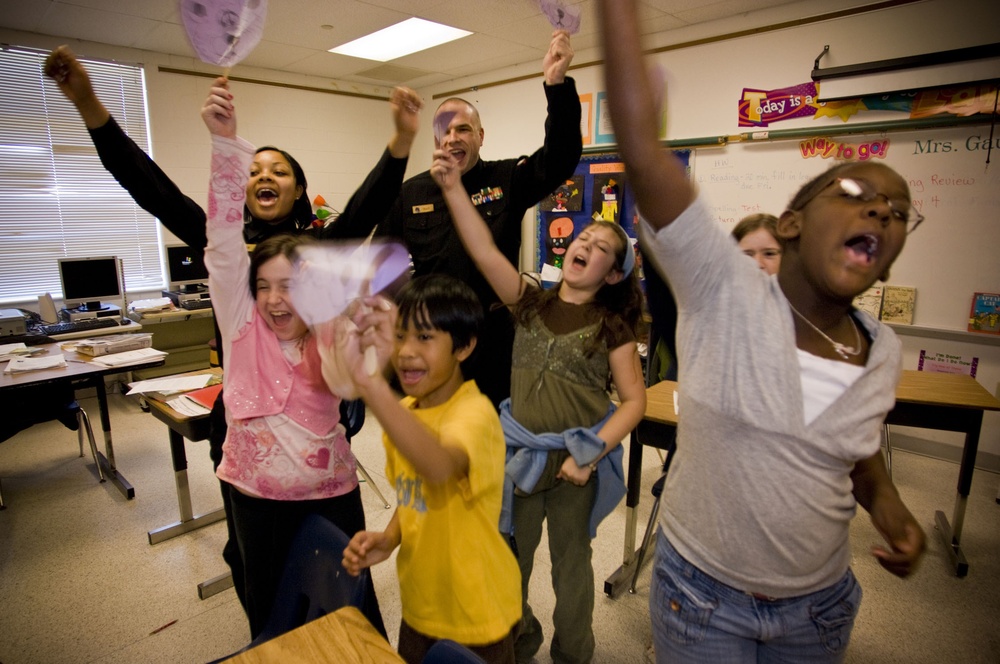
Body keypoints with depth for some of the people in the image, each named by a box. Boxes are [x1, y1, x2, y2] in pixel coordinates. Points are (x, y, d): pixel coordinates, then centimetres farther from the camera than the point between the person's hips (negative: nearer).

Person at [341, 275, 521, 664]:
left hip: (477, 614, -6)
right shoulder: (404, 411, -3)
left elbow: (439, 467, -49)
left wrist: (370, 383, -58)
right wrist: (389, 538, -9)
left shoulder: (473, 412, -27)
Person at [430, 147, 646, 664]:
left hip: (577, 463, -2)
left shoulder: (611, 325, -6)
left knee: (571, 566, 18)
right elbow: (484, 251, -15)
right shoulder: (531, 302, -2)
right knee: (509, 560, 19)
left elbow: (633, 401, -6)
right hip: (520, 456, 2)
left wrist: (591, 454, -16)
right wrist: (453, 187, -24)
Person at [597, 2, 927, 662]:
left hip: (820, 609, 5)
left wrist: (887, 503, -6)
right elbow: (640, 144, -30)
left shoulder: (883, 351, -5)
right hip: (699, 594, -4)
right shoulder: (726, 292, -21)